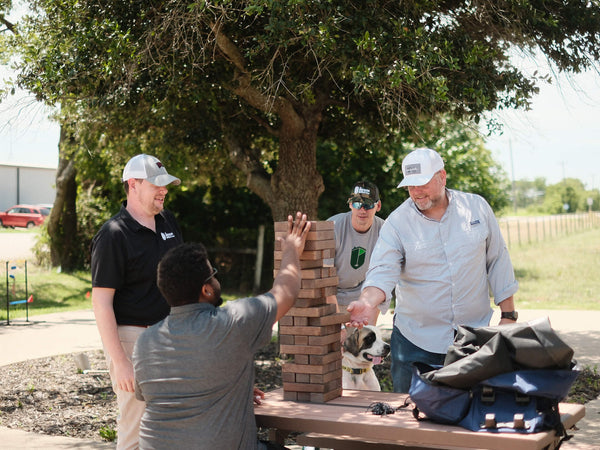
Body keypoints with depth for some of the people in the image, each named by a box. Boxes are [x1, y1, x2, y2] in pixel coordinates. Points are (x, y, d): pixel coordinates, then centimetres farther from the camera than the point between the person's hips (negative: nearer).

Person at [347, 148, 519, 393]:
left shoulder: (476, 207, 2)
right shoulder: (396, 222, -4)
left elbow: (498, 262, 8)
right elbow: (383, 271, -15)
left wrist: (508, 315, 6)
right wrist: (367, 302, -36)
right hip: (416, 341, -1)